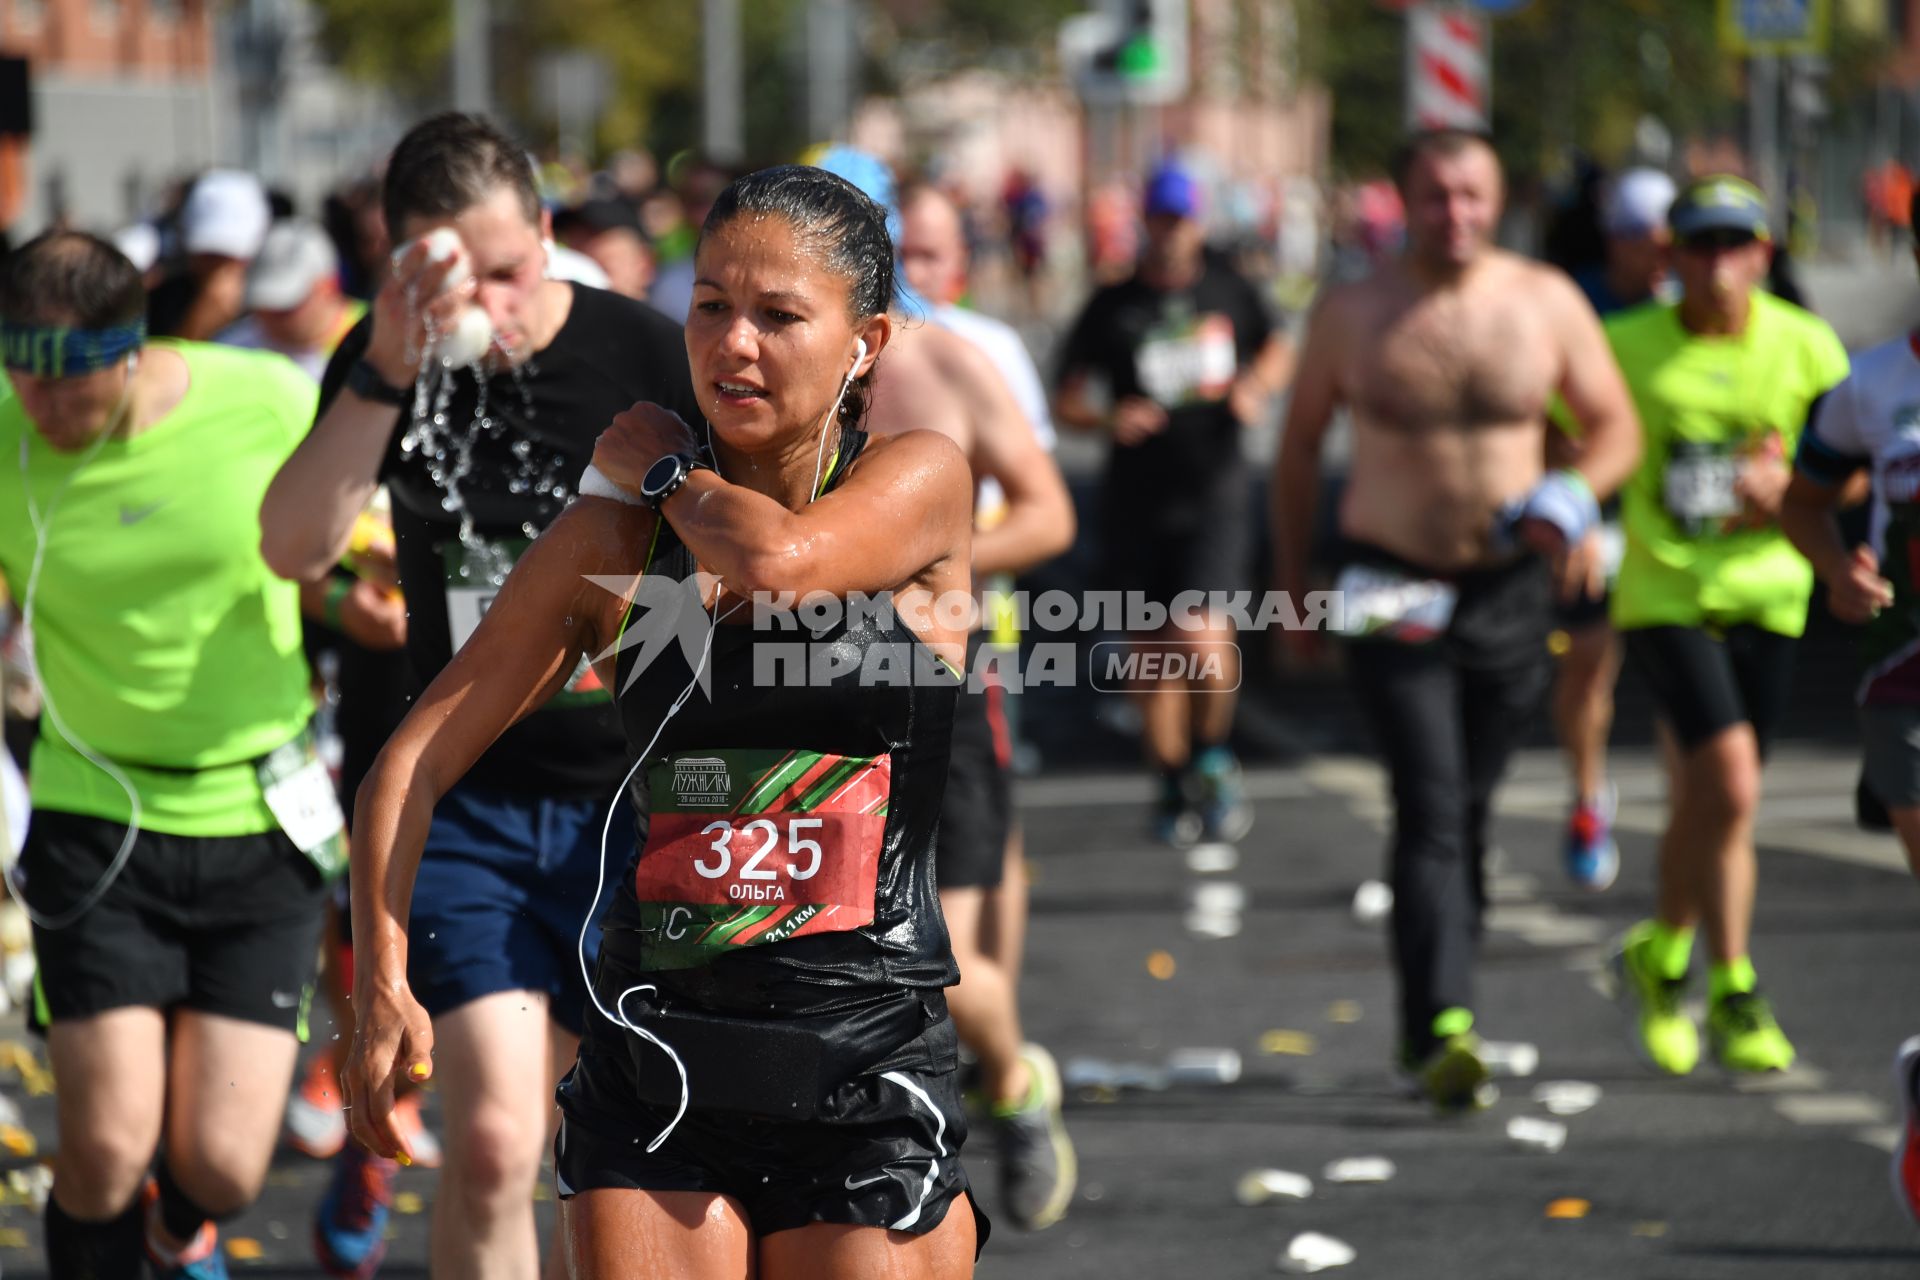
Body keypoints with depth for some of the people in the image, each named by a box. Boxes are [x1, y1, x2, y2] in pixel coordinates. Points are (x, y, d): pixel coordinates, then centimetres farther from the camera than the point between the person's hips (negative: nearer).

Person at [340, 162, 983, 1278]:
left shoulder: (920, 483, 0)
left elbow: (776, 557, -22)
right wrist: (383, 982, -7)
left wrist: (661, 464, -1)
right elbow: (414, 759, 7)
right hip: (655, 1072, 2)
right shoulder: (614, 537, 6)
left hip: (868, 1071, -2)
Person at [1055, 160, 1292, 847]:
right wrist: (1108, 418, -17)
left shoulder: (1228, 290, 5)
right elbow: (1066, 399, 4)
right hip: (1136, 501, 1)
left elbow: (1277, 351, 22)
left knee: (1205, 641, -17)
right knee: (1156, 652, 6)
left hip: (1212, 493, -1)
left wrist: (1254, 387, 0)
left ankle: (1214, 756, 10)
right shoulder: (1113, 306, 1)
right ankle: (1173, 786, 22)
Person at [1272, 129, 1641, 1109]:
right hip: (1393, 593, -2)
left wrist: (1573, 496, -14)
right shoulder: (1352, 317, -3)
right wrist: (1293, 588, 8)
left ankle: (1430, 1019, 27)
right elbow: (1298, 448, 8)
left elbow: (1616, 425, 7)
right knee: (1429, 811, -15)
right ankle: (1443, 1030, -25)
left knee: (1468, 810, 11)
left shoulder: (1548, 304, 0)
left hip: (1510, 589, 2)